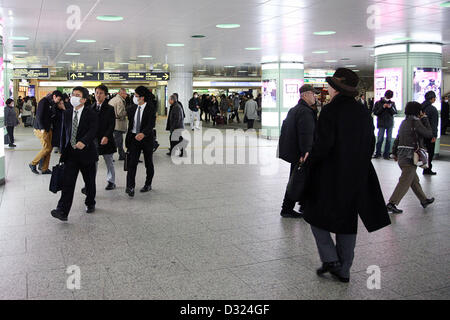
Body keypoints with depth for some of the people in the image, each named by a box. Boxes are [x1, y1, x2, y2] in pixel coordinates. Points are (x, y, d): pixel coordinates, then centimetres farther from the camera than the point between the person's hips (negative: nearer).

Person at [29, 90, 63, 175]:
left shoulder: (51, 103, 12)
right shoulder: (43, 101, -13)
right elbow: (39, 116, -19)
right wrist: (42, 128, -24)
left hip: (48, 128, 9)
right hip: (41, 129, -9)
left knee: (49, 148, 7)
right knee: (47, 148, -9)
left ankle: (45, 169, 13)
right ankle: (33, 164, 7)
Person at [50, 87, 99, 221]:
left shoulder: (91, 114, -6)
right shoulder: (67, 113, 9)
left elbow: (93, 131, -20)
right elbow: (64, 133, 14)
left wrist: (83, 142, -38)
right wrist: (62, 150, 11)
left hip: (86, 152, -3)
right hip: (70, 154, 3)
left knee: (89, 182, 12)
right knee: (67, 182, -7)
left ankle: (90, 204, 34)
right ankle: (62, 211, -11)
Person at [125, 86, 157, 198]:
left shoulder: (151, 108, -11)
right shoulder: (133, 108, 5)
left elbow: (151, 124, -23)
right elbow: (130, 124, 11)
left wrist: (143, 133, -39)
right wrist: (127, 139, 7)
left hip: (146, 138, -3)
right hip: (134, 137, 3)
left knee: (149, 163, 11)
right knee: (132, 162, -7)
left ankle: (148, 184, 27)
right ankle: (130, 187, -8)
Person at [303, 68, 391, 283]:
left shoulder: (330, 110, -14)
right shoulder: (363, 112, 6)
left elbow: (323, 144, -20)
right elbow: (370, 144, 9)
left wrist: (309, 159, -3)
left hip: (329, 176, -6)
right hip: (356, 177, 6)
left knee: (317, 215, 12)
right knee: (347, 221, 14)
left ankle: (330, 259, 4)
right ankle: (343, 270, 21)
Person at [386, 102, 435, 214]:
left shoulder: (404, 122, 13)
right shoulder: (415, 122, -11)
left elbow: (397, 139, 15)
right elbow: (429, 134, -6)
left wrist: (395, 153, 21)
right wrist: (425, 119, 3)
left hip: (401, 156, 9)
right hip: (410, 157, -9)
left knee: (414, 180, 19)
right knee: (405, 182, -7)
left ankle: (424, 200, 34)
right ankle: (392, 204, -11)